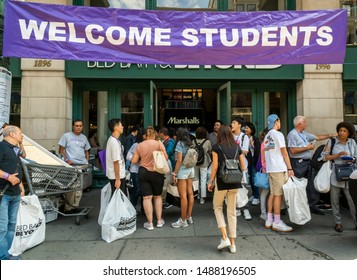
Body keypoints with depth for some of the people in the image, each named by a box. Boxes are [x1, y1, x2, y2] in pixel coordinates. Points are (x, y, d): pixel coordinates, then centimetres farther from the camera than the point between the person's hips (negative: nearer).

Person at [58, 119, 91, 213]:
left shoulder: (84, 137, 16)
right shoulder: (66, 136, 2)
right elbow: (61, 150, 0)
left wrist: (87, 162, 9)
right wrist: (66, 160, -11)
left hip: (82, 165, 4)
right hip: (71, 165, -4)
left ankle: (75, 206, 15)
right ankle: (68, 207, 4)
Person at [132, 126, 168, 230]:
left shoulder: (139, 145, 0)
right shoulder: (159, 143, -7)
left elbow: (133, 161, 0)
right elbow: (166, 158, -9)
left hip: (143, 172, 1)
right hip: (156, 172, -1)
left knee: (147, 197, 5)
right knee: (158, 196, 15)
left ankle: (150, 223, 10)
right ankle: (159, 221, 22)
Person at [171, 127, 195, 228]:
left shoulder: (180, 143, -9)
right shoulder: (190, 144, 10)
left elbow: (179, 160, -15)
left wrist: (174, 173, -13)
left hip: (182, 170, -8)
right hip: (191, 169, 8)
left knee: (183, 196, -3)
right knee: (190, 193, 11)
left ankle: (183, 220, 3)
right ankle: (189, 216, 21)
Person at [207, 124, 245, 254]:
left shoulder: (216, 147, -5)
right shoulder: (237, 147, 6)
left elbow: (215, 166, -10)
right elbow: (243, 167, 7)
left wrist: (211, 181, -1)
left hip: (222, 182, -3)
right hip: (235, 183, 4)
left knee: (217, 208, 17)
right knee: (232, 212, 12)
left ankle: (224, 237, 5)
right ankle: (232, 243, 19)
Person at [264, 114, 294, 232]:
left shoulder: (267, 136, 15)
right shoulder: (278, 134, -8)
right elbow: (284, 153, -9)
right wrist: (290, 168, -7)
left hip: (270, 168, 8)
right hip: (279, 169, -8)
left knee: (272, 193, 11)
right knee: (279, 194, -3)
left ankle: (269, 220, 16)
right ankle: (277, 222, 2)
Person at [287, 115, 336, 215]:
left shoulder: (304, 133, 15)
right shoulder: (292, 134, -13)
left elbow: (317, 137, 25)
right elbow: (293, 150, -20)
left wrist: (330, 135, 19)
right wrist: (307, 148, -12)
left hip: (307, 162, 9)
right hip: (298, 163, -9)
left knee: (311, 185, 12)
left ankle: (312, 205, 22)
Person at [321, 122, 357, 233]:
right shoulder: (332, 142, 3)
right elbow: (325, 156, -1)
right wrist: (338, 155, -11)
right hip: (335, 175, -1)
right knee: (335, 200, 5)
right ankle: (338, 222, 17)